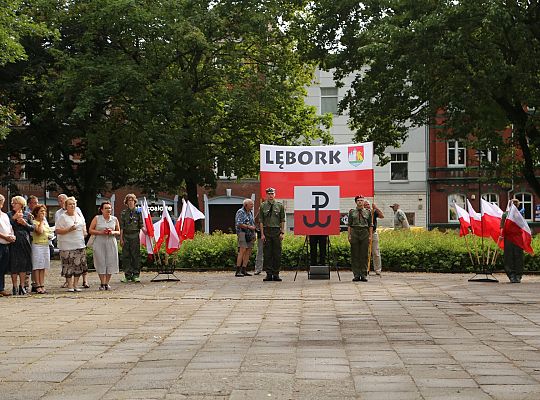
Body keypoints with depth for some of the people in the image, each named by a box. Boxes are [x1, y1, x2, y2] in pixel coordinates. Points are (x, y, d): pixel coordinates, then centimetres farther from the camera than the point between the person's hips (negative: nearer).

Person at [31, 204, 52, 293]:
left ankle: (42, 285, 7)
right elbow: (39, 231, -23)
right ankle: (38, 286, -5)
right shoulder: (34, 222, -6)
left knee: (43, 267, 6)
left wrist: (49, 235, 8)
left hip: (46, 245, 7)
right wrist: (42, 221, -10)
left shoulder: (45, 222, 18)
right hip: (37, 245, -7)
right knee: (37, 267, -6)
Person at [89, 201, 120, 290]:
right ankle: (102, 283, 3)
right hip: (99, 243, -2)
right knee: (101, 263, -4)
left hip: (111, 243, 2)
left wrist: (113, 232, -7)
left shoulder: (115, 219, 8)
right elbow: (91, 230, 1)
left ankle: (107, 283, 8)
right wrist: (101, 232, -13)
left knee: (110, 263, -2)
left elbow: (118, 232, 14)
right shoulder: (97, 218, 2)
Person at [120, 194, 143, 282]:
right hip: (126, 236, 1)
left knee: (136, 255, -2)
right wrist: (121, 238, 2)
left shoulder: (138, 212, 6)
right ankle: (127, 276, 5)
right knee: (126, 256, 0)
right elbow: (121, 227, 8)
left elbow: (141, 225, 6)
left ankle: (136, 275, 3)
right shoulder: (123, 213, 9)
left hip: (135, 236, -1)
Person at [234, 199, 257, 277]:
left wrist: (255, 234, 17)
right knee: (242, 251, -15)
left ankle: (244, 270, 6)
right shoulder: (240, 212, -7)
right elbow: (239, 224, -16)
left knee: (248, 252, 3)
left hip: (250, 235, 8)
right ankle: (238, 271, -17)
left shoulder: (251, 212, 18)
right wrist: (249, 227, -16)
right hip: (242, 233, -8)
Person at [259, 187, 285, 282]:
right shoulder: (263, 206, 6)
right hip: (266, 231, 0)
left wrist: (282, 232, -2)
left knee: (277, 253, 0)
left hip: (277, 231, 0)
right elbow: (261, 221, 4)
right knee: (267, 254, 0)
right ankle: (268, 274, 5)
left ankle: (276, 274, 6)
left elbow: (282, 220, 6)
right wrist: (262, 234, -3)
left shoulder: (280, 205, 6)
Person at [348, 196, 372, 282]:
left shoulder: (368, 212, 10)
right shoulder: (352, 212, 8)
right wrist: (349, 235, -2)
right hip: (354, 233, 0)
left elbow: (370, 225, 9)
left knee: (364, 255, 0)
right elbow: (349, 224, 6)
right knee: (355, 255, 0)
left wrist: (370, 236, 1)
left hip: (365, 233, 0)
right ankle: (356, 275, 4)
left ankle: (363, 275, 4)